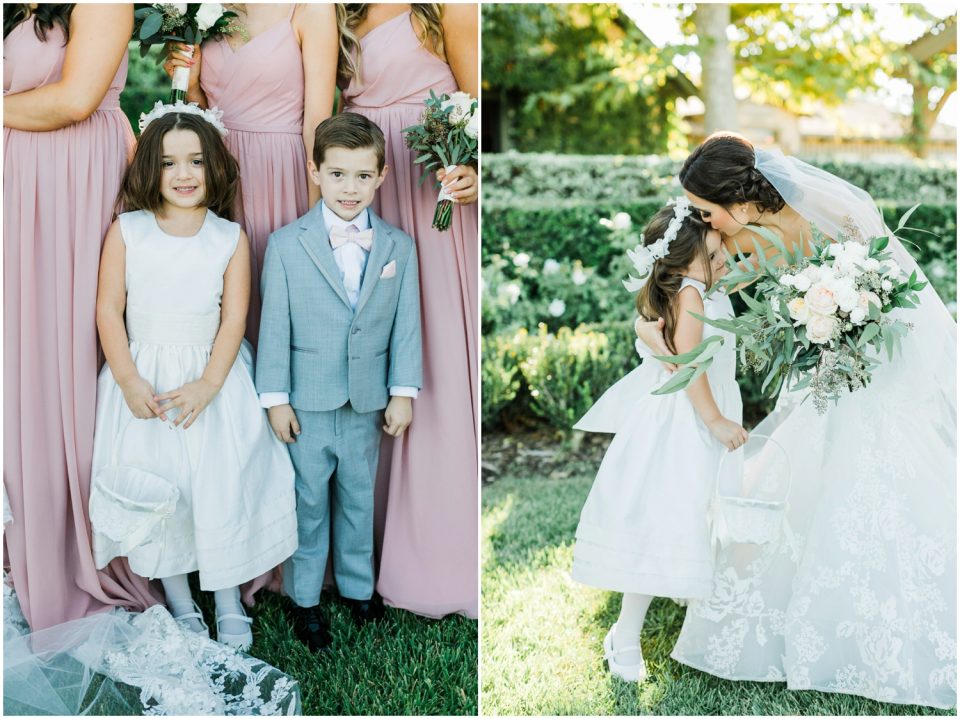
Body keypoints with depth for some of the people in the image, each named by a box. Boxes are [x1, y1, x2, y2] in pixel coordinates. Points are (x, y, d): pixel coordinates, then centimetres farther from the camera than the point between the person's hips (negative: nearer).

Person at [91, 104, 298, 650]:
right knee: (155, 488, 2)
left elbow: (234, 318, -6)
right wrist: (128, 380, -13)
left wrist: (207, 386, -16)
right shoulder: (127, 231, -3)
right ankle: (179, 601, 21)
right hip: (144, 379, 1)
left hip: (213, 380, 0)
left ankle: (229, 601, 17)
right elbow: (109, 309, -3)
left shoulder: (231, 238, -3)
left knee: (223, 485, -2)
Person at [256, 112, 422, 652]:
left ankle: (358, 585, 36)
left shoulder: (399, 247, 0)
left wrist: (403, 392, -3)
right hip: (307, 404, -2)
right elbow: (275, 325, -6)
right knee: (308, 503, 11)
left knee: (359, 499, 18)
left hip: (368, 404, 2)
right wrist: (275, 398, -7)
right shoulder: (287, 245, -7)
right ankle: (305, 599, 26)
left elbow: (406, 323, 1)